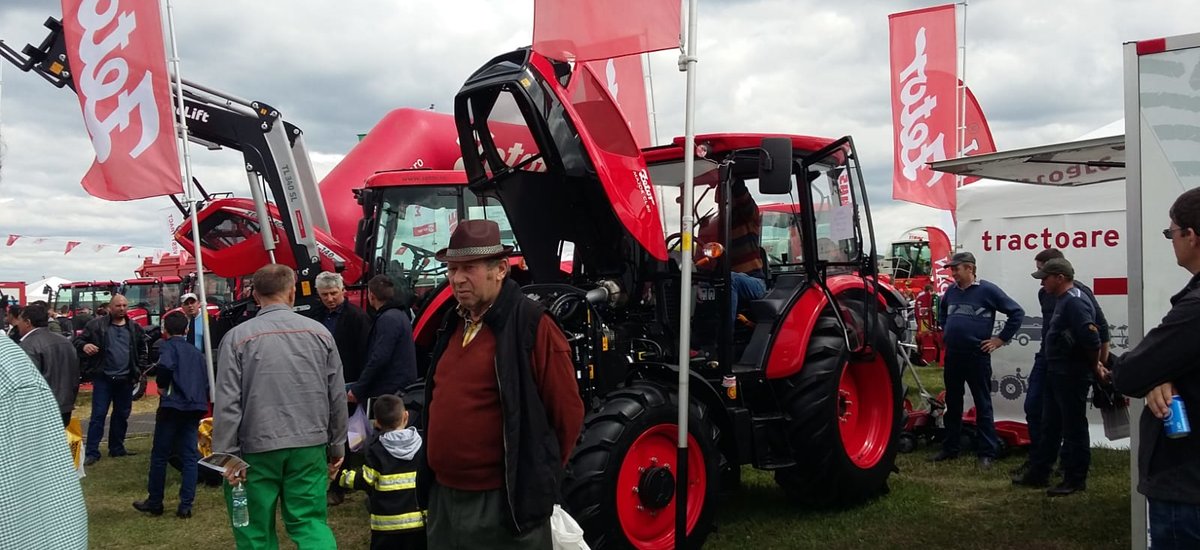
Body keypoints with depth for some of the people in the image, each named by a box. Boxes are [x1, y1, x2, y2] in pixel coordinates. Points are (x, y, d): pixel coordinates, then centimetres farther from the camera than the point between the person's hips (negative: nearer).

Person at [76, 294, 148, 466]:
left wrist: (138, 368, 10)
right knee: (98, 415, -5)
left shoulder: (135, 328, 8)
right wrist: (84, 345, -23)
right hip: (103, 378, -4)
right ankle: (91, 452, -2)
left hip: (125, 379, 4)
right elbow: (78, 340, -1)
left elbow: (142, 349, 18)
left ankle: (117, 448, 24)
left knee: (122, 415, 12)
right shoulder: (96, 325, -4)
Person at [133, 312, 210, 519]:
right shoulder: (196, 352, 17)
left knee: (159, 455, 8)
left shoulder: (168, 346, -2)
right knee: (189, 457, 6)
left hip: (173, 406, -5)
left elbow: (165, 366, -24)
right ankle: (185, 506, 3)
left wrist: (161, 385, -8)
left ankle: (154, 502, 16)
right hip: (195, 407, 5)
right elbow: (206, 382, 18)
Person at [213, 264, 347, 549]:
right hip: (310, 445, 2)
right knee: (310, 522, 8)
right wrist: (337, 445, 15)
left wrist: (228, 455, -2)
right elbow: (337, 396, 5)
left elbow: (227, 403, -8)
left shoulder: (238, 337, -5)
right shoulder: (319, 332, 2)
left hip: (257, 448, -2)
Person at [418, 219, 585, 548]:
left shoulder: (532, 325, -14)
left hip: (504, 503, -7)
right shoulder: (453, 324, 9)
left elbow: (567, 412, -11)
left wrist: (538, 476, -1)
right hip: (443, 495, 7)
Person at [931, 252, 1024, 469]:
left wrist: (1000, 339, -7)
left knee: (983, 406, 1)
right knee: (952, 404, 14)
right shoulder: (951, 291, 8)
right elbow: (942, 311, 30)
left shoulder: (987, 290, -8)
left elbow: (1017, 313, -6)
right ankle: (949, 449, 23)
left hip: (977, 356, -6)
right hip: (952, 356, 6)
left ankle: (987, 453, 6)